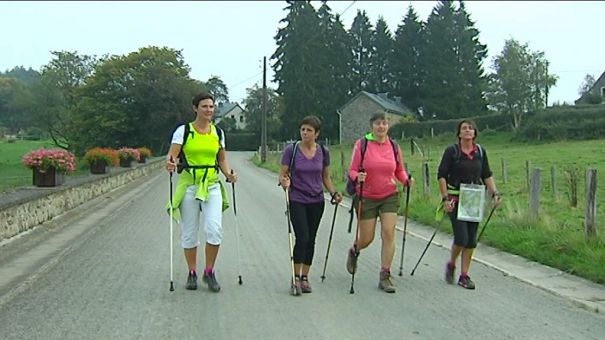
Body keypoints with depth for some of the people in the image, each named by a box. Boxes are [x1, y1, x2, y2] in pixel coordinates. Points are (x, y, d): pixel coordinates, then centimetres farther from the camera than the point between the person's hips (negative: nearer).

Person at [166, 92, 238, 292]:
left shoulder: (218, 133, 8)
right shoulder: (183, 131, -1)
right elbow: (172, 154, -11)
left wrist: (229, 174, -2)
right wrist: (170, 162, -34)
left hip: (212, 186, 2)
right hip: (189, 186, -1)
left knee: (214, 229, -12)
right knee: (189, 233, 5)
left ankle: (209, 272, 5)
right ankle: (192, 274, 21)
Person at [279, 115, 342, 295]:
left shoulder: (323, 152, 0)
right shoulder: (291, 150, -8)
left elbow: (326, 177, 10)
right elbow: (282, 174, -2)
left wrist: (334, 193, -4)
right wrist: (284, 182, -24)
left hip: (316, 201, 3)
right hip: (297, 201, -3)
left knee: (311, 240, 7)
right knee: (302, 238, -13)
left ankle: (305, 277, 19)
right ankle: (296, 278, 1)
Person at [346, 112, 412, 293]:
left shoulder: (394, 147, 3)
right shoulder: (361, 144, -6)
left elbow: (400, 171, 13)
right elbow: (352, 170, -5)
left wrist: (407, 181, -7)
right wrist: (358, 177, -26)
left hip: (389, 196, 2)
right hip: (366, 197, -2)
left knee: (389, 234, -9)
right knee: (366, 239, 3)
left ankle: (385, 276, 1)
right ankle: (354, 251, 40)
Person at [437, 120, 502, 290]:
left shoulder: (480, 151, 6)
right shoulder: (451, 151, -6)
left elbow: (487, 175, 13)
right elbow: (441, 175, -6)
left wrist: (495, 193, 2)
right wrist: (445, 198, -13)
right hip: (456, 200, -4)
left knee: (472, 240, 5)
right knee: (462, 238, -11)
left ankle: (464, 276, 16)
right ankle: (451, 265, 16)